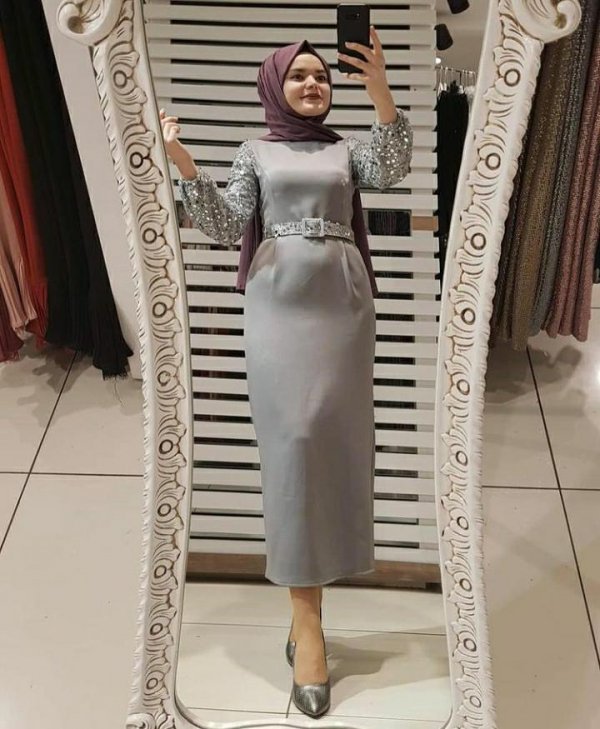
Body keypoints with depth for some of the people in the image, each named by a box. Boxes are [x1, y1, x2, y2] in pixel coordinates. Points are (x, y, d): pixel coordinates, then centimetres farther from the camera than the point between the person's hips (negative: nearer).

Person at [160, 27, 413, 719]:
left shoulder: (346, 149, 14)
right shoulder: (255, 153, 11)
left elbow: (391, 170, -7)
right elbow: (228, 228, -1)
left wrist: (380, 92, -19)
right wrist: (183, 165, -13)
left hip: (343, 300, 2)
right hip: (280, 301, -2)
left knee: (333, 429, 1)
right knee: (294, 434, -12)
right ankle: (307, 622, -11)